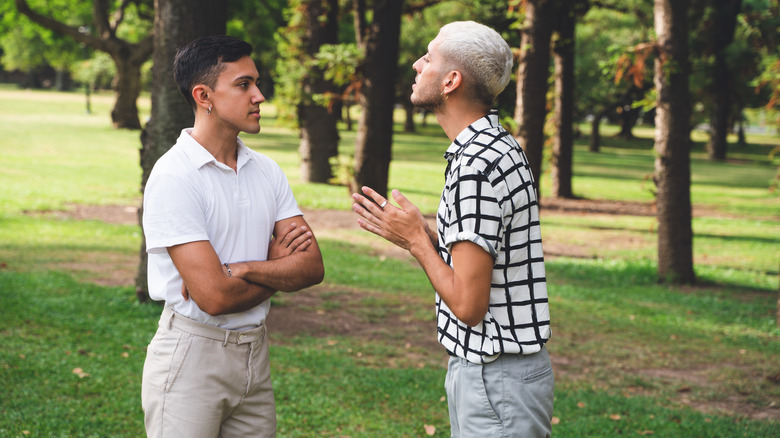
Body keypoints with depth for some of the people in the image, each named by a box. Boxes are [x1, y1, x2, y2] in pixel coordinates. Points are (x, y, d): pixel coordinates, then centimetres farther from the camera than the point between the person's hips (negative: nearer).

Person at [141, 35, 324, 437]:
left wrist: (242, 270, -16)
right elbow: (214, 297, -20)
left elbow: (312, 266, 0)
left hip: (255, 353, 6)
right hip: (191, 356, -6)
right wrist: (278, 263, -3)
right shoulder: (174, 178, -14)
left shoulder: (266, 171, 8)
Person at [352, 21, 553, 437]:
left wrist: (416, 240, -11)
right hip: (477, 368, 10)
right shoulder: (498, 146, 10)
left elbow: (468, 304, -24)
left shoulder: (476, 168, -23)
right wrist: (412, 234, 10)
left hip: (496, 382, -10)